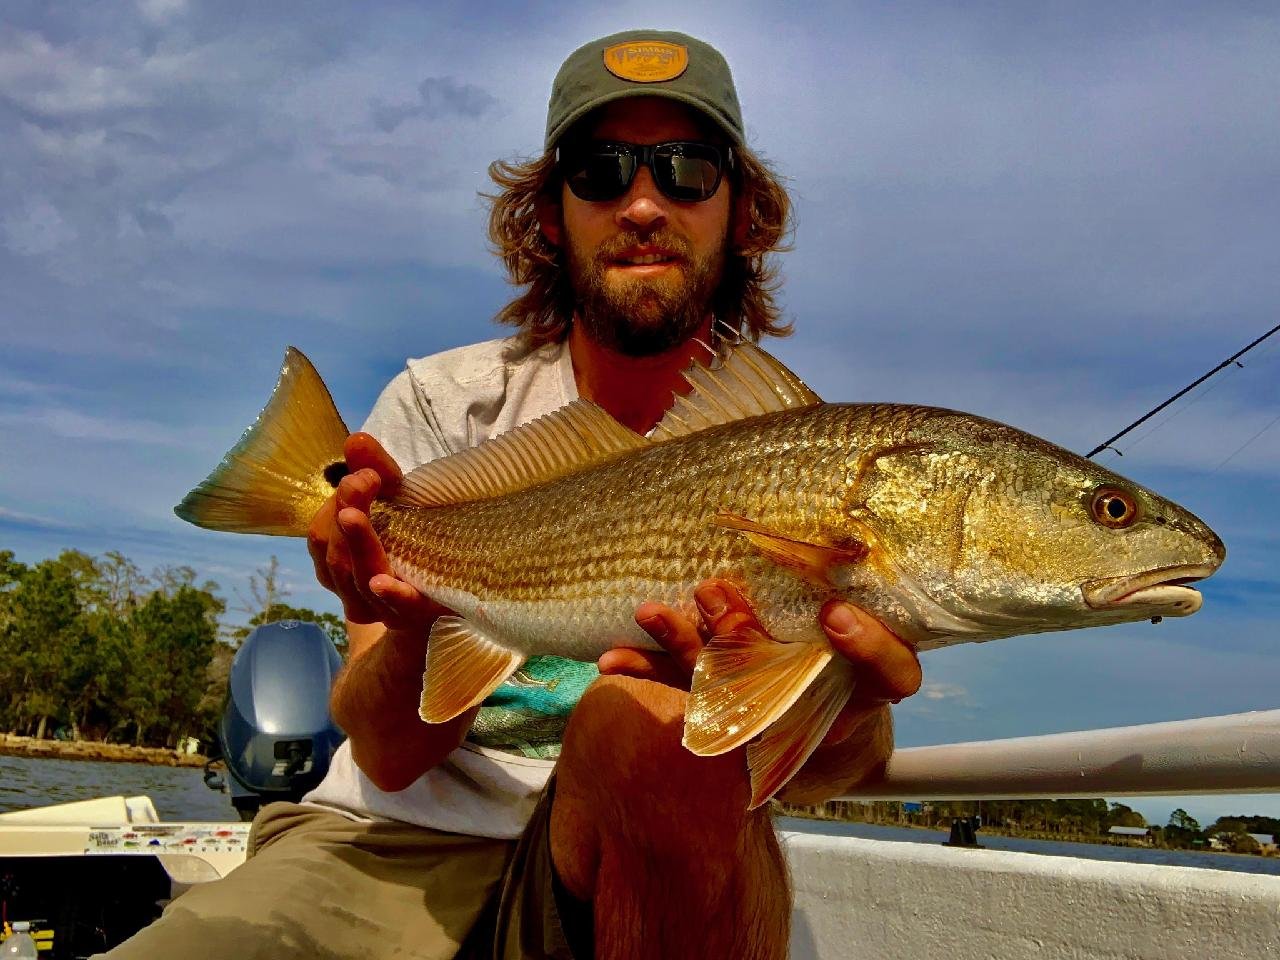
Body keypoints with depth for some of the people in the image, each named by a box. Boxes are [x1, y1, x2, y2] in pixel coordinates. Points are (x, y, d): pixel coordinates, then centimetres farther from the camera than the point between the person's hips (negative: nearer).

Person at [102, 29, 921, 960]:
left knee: (656, 720, -33)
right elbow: (389, 755, -8)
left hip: (648, 879, 1)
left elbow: (834, 769, -14)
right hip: (395, 843, 0)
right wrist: (420, 627, -31)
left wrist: (845, 715, -38)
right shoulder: (441, 405, -2)